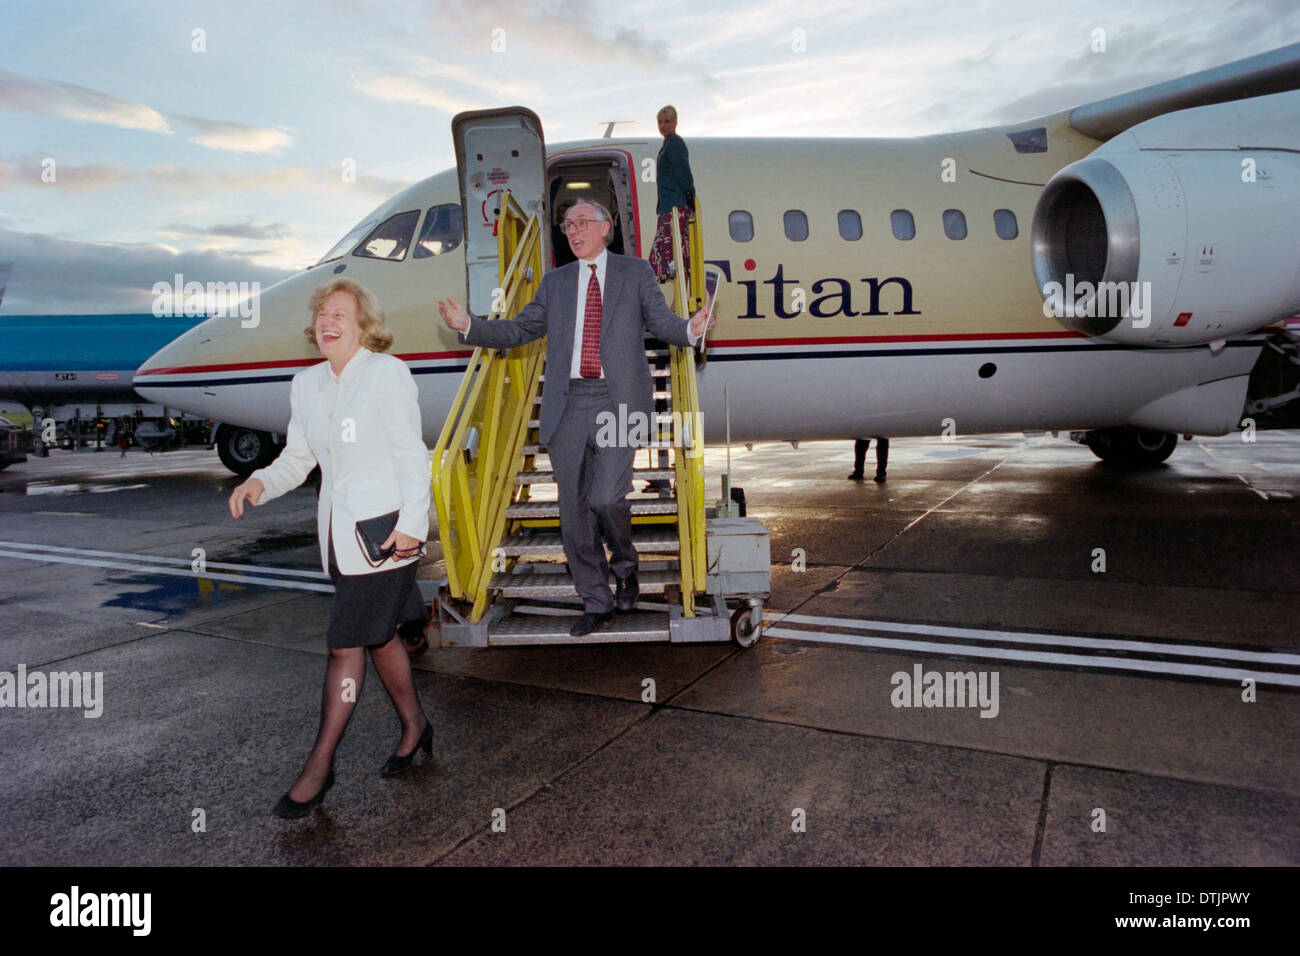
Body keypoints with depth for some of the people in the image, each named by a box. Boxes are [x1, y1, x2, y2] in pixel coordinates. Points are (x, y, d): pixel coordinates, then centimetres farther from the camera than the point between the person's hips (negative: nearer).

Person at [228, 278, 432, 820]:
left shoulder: (388, 373, -10)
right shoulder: (306, 384, 9)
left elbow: (411, 455, -12)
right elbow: (297, 457, 11)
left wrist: (411, 523, -17)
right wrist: (260, 483, -8)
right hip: (338, 532, 7)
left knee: (346, 643, -3)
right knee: (378, 633, 18)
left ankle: (320, 765, 11)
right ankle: (414, 725, 38)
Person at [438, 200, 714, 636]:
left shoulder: (635, 272, 13)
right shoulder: (555, 281, 19)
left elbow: (661, 321, 5)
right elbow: (519, 329, 18)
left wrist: (690, 329, -18)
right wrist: (468, 325, 4)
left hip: (618, 401, -3)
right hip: (567, 404, 3)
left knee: (607, 498, -17)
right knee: (574, 511, 4)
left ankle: (625, 567, 15)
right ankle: (596, 603, 19)